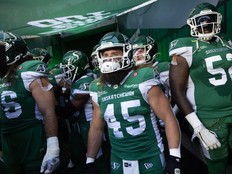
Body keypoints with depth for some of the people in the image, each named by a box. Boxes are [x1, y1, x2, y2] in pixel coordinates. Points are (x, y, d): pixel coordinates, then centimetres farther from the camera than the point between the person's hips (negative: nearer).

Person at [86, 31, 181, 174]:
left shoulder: (142, 81, -14)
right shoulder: (98, 89, -1)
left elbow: (168, 117, -13)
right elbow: (96, 128, 10)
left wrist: (174, 156, -17)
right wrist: (90, 162, 11)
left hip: (150, 158, -3)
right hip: (118, 160, 4)